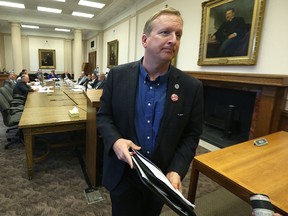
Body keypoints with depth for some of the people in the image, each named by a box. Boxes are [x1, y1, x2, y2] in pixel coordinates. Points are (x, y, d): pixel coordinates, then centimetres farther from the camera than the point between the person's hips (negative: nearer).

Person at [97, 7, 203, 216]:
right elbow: (103, 116, -3)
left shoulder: (192, 87, -10)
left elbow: (191, 135, -5)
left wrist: (176, 171, -16)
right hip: (122, 174, 0)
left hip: (162, 177, 2)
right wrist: (115, 140, -22)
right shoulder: (118, 75, -10)